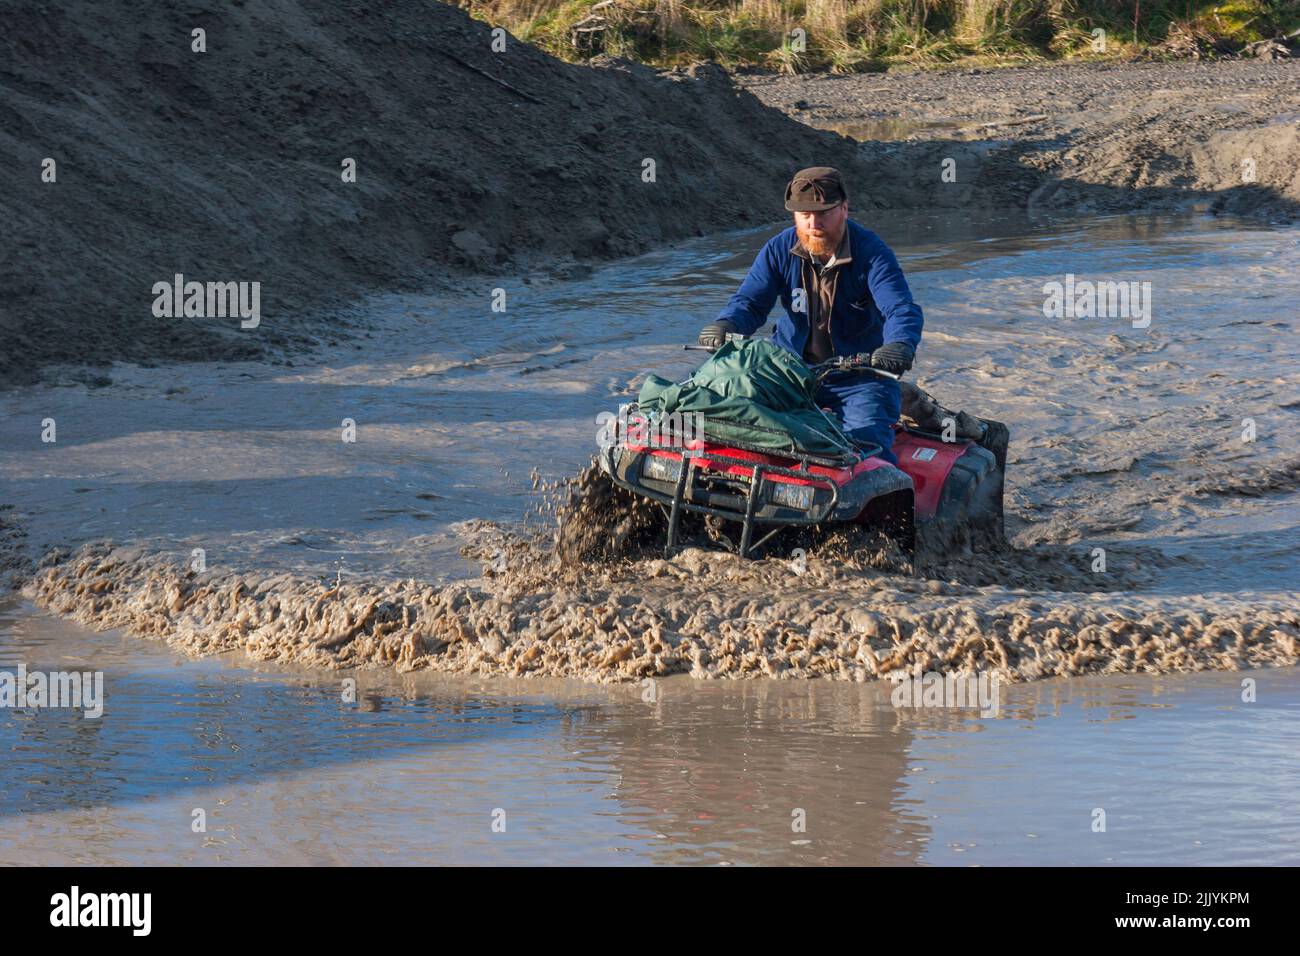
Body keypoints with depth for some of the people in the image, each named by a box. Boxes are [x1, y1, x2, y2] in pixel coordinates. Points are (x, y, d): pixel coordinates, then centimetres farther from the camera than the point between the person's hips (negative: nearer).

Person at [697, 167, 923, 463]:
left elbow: (902, 308, -23)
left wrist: (900, 344, -47)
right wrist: (726, 325, -28)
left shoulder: (870, 252, -12)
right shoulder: (780, 250, -1)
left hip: (860, 374, -3)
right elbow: (750, 300, -3)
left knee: (867, 442, -25)